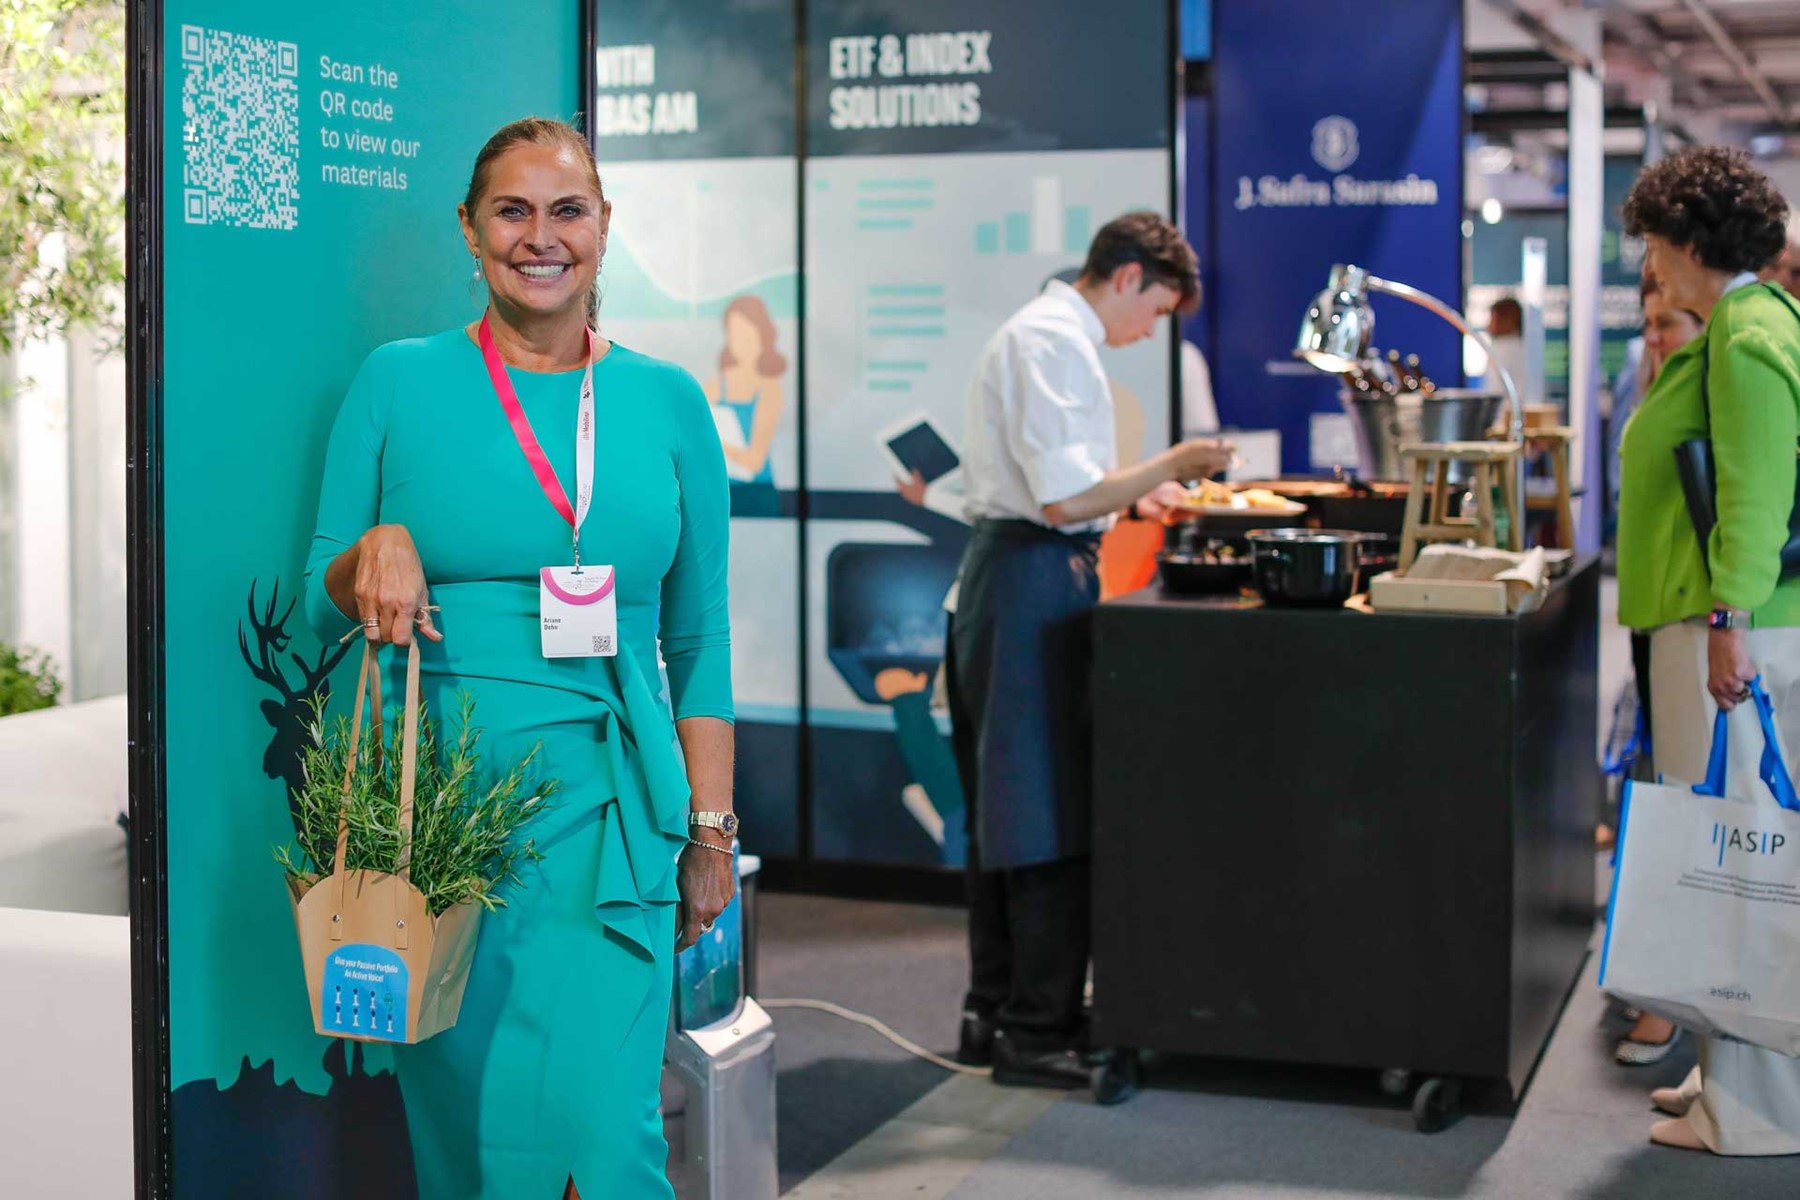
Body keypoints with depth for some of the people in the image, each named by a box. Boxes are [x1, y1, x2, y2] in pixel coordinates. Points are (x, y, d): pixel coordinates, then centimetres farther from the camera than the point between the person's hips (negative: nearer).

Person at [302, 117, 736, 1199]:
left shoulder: (669, 403, 8)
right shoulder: (399, 383, 5)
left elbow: (699, 637, 11)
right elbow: (319, 603, 8)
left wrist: (711, 828, 6)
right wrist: (373, 553, -14)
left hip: (607, 814, 1)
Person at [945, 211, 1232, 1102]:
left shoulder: (1040, 331, 19)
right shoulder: (1056, 344, -14)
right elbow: (1066, 499, -21)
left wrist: (1132, 493, 19)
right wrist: (1167, 465, -11)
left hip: (1002, 574, 11)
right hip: (1038, 580, -11)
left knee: (1005, 809, 15)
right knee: (1050, 809, -6)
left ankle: (994, 1012, 23)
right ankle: (1036, 1033, 1)